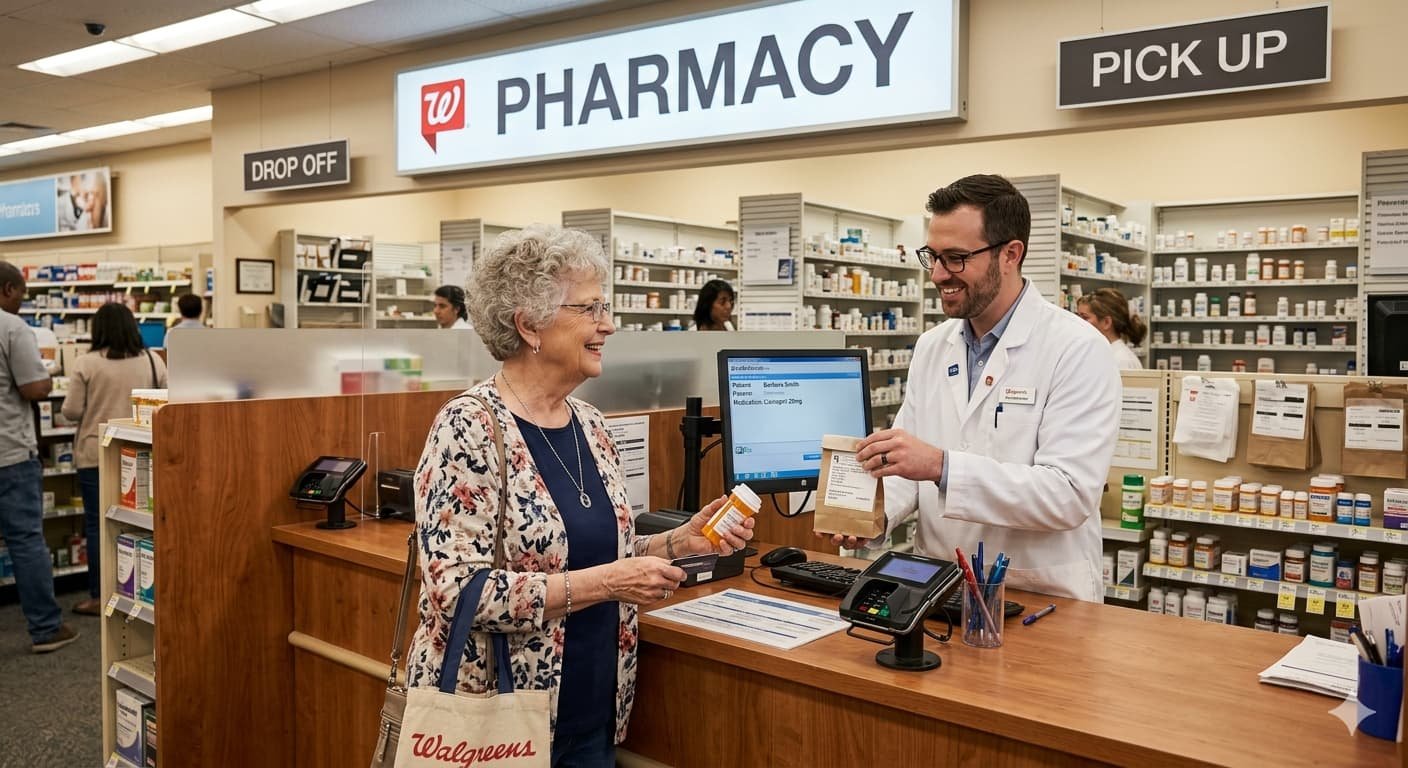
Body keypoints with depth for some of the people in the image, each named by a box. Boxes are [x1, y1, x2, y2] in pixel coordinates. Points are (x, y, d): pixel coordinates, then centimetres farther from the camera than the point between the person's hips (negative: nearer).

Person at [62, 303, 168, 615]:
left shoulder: (86, 363, -8)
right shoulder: (153, 360, 1)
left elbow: (71, 412, -7)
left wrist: (94, 412, 14)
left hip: (97, 454, -3)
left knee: (98, 524, 4)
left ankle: (98, 598, 9)